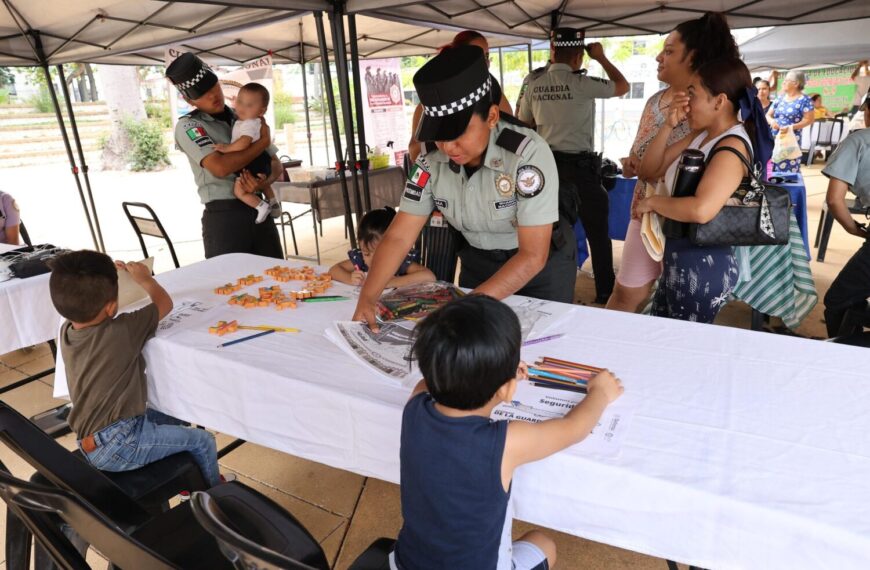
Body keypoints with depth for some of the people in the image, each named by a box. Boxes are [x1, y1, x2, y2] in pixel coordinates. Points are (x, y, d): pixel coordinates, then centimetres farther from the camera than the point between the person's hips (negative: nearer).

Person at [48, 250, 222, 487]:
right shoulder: (123, 331, -23)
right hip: (116, 447, -9)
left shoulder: (66, 331, -2)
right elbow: (164, 303, -6)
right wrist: (145, 278, 10)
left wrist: (104, 276, 16)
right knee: (203, 441, 2)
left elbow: (79, 302, 24)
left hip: (89, 442, 9)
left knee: (174, 417, 26)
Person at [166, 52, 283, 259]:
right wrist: (263, 141, -8)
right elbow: (220, 167, -18)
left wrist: (266, 181, -8)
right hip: (224, 216, -4)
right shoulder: (187, 126, -2)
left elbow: (276, 164, 15)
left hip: (259, 210, 4)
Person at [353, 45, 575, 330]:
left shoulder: (527, 153, -30)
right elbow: (399, 236, -14)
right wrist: (366, 299, -28)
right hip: (478, 261, 4)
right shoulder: (431, 160, -16)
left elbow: (533, 255, -30)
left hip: (542, 264, -3)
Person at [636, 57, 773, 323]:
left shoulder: (732, 148, -20)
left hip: (703, 264, -9)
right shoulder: (702, 137, 7)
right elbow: (651, 168, 10)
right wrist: (668, 125, -2)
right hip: (680, 259, 9)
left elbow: (701, 210, -35)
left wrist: (653, 202, -20)